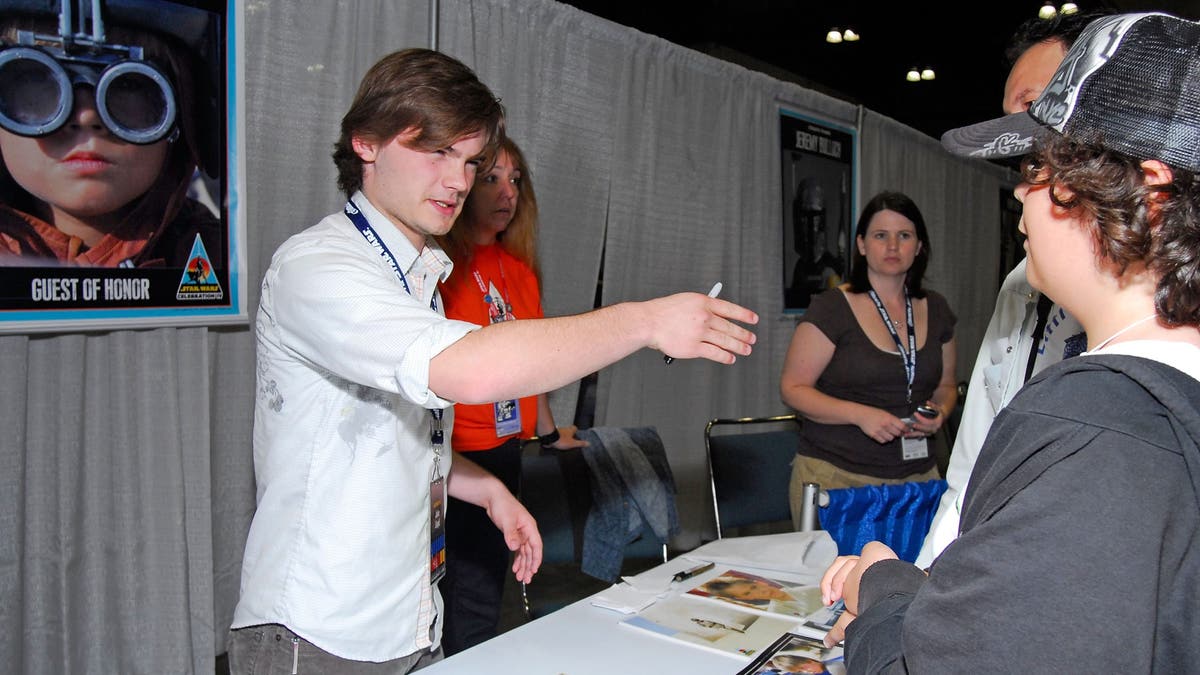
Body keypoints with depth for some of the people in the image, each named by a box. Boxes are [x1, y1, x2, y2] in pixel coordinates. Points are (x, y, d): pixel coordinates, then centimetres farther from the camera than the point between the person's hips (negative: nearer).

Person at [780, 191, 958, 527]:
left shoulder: (935, 309, 11)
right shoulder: (832, 308, -6)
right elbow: (793, 388, -8)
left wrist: (940, 413, -1)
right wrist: (859, 414, -20)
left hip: (917, 474, 5)